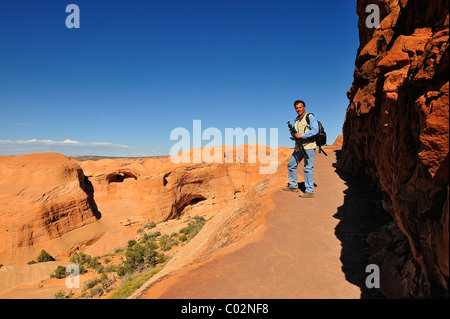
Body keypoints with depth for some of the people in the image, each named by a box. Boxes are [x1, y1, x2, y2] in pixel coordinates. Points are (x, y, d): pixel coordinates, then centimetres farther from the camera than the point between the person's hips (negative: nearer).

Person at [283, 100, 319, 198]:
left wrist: (302, 135, -21)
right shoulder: (296, 120, 18)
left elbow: (315, 130, -18)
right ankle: (293, 186, 24)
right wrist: (293, 136, -3)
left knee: (308, 168, -10)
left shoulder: (310, 117, -5)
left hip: (309, 146, -8)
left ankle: (310, 191, -5)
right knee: (291, 165, 11)